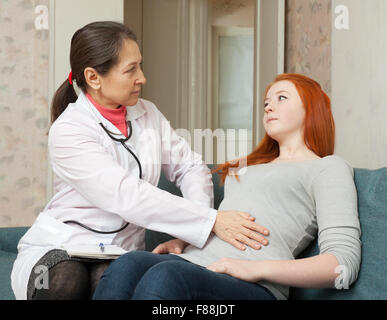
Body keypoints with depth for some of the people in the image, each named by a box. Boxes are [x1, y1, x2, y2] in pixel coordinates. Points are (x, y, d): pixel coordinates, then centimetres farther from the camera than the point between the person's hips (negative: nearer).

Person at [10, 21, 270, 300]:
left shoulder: (148, 115, 6)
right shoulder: (67, 131, -16)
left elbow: (190, 167, 10)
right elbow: (126, 196, -26)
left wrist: (192, 225, -12)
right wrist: (211, 220, -29)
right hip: (58, 249, -3)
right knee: (65, 282, -36)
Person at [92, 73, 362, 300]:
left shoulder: (329, 168, 12)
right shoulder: (251, 165, 37)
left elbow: (344, 265, -2)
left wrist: (257, 268, -14)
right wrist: (183, 241, 14)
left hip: (254, 287, -6)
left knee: (164, 276, -37)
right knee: (129, 265, -28)